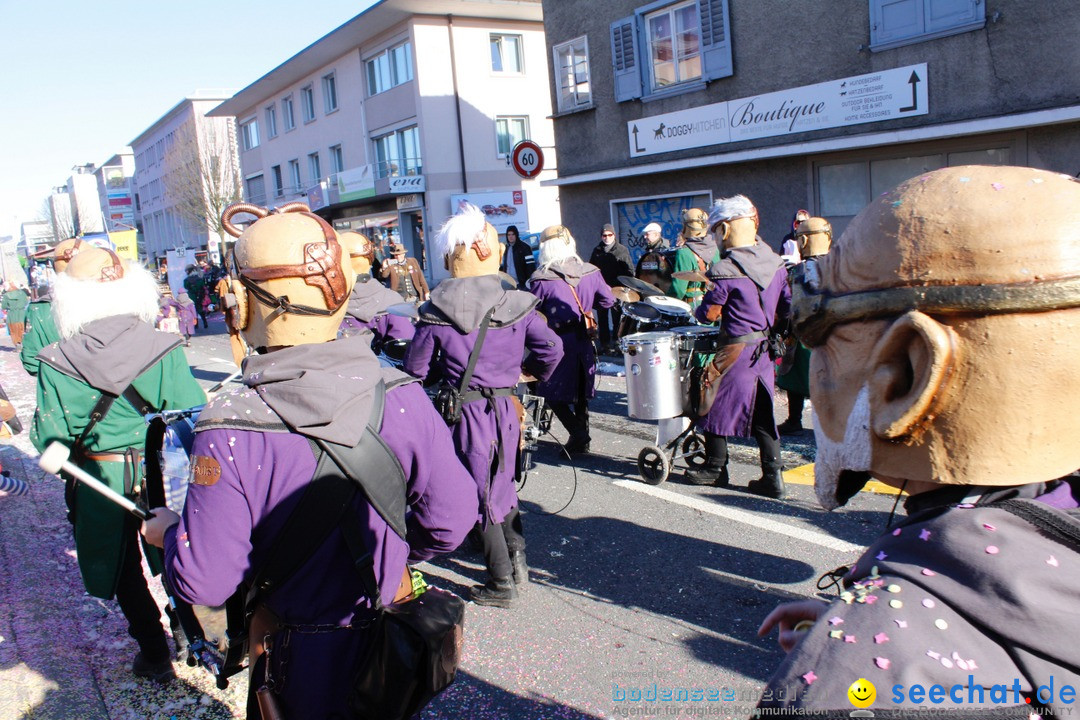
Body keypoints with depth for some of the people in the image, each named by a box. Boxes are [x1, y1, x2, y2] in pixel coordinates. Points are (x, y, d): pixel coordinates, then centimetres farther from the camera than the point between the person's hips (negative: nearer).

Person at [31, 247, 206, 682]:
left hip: (100, 485, 0)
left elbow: (51, 440, -10)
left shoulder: (55, 363, -15)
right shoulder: (164, 349, -16)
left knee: (125, 572, 21)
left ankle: (155, 655, 32)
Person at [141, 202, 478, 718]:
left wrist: (168, 532, 1)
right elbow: (450, 518, -11)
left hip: (301, 666, -2)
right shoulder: (400, 397, -18)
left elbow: (205, 582, -20)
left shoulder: (229, 430, -26)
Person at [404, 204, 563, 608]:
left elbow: (417, 370, -5)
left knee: (479, 494, 9)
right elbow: (551, 349, -2)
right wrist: (531, 372, 17)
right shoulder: (517, 305, -4)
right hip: (505, 408, 3)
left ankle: (501, 582, 15)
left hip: (465, 411, -3)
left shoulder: (436, 312, -10)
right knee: (503, 483, 24)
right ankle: (517, 558, 26)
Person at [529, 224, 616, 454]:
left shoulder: (541, 279, -16)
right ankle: (582, 439, 27)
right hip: (584, 340, 5)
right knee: (580, 392, 19)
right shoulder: (591, 272, -3)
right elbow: (608, 300, 7)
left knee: (553, 394, 10)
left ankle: (578, 435, 0)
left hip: (557, 343, -5)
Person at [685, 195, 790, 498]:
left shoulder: (725, 270, -18)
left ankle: (715, 469, 23)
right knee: (762, 414, 12)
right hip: (764, 350, 7)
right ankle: (772, 476, 12)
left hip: (735, 351, -6)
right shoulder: (775, 262, 3)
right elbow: (787, 308, 8)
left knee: (718, 406, 11)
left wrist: (701, 309, 12)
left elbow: (708, 313, -10)